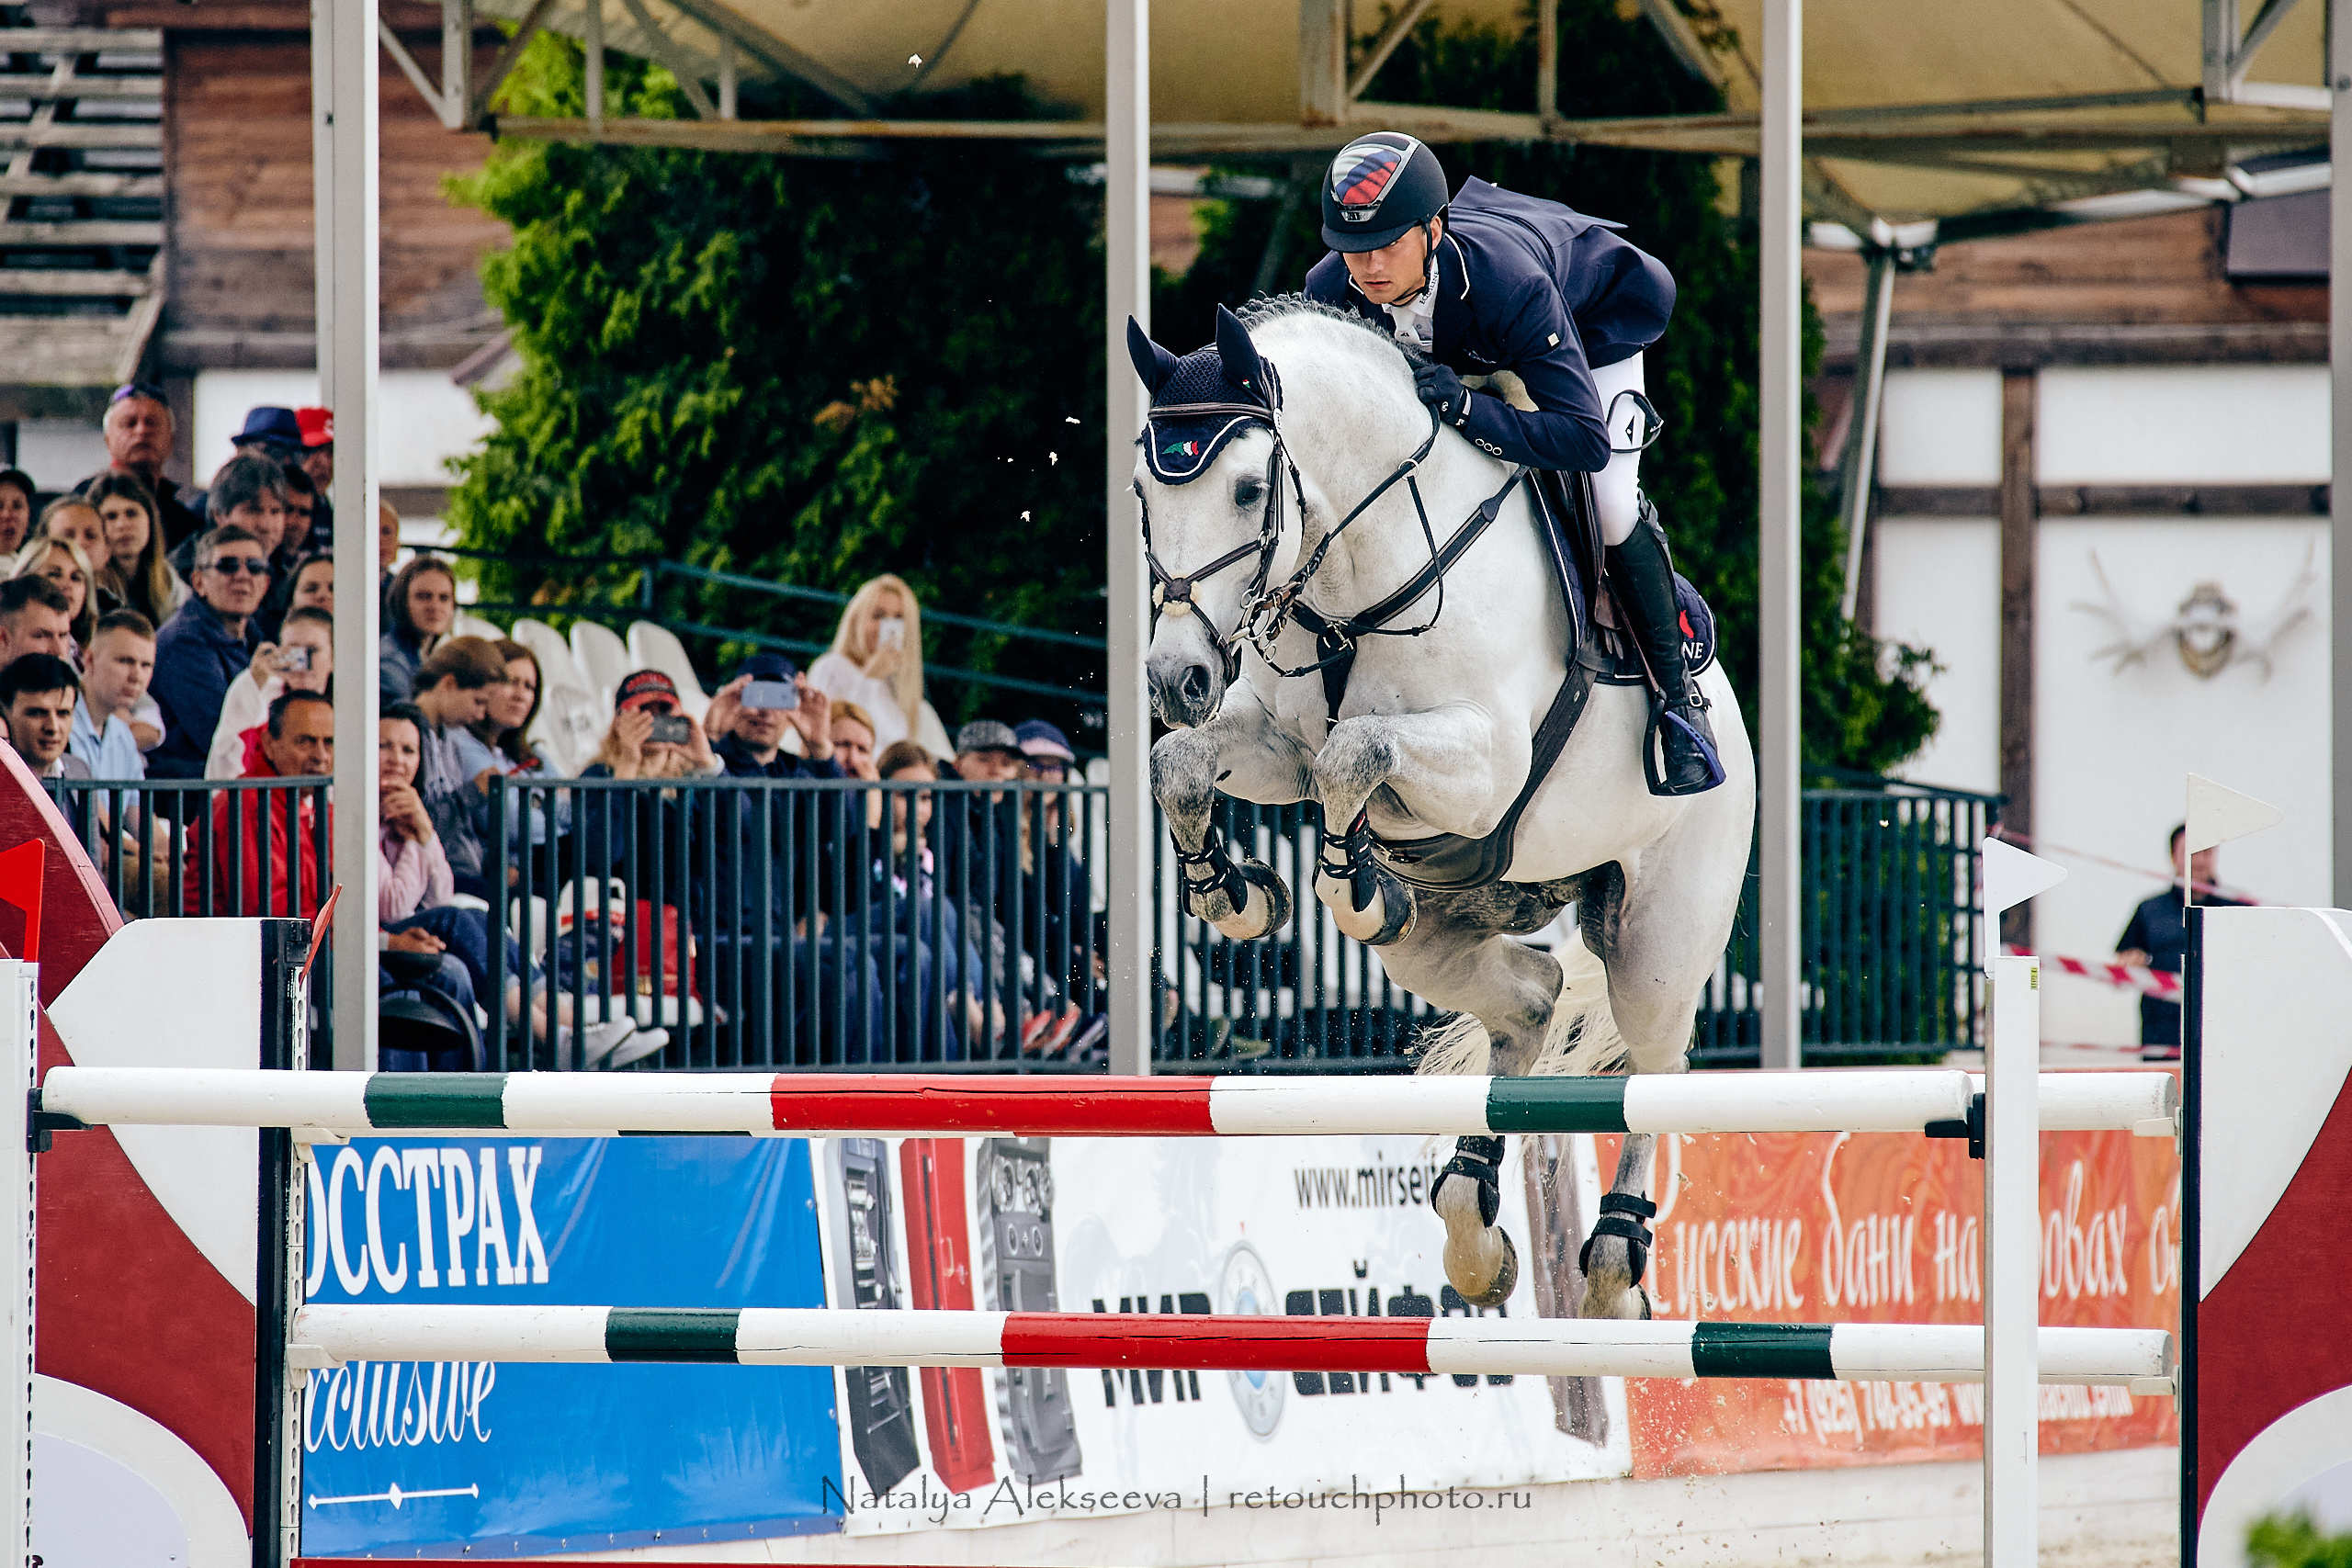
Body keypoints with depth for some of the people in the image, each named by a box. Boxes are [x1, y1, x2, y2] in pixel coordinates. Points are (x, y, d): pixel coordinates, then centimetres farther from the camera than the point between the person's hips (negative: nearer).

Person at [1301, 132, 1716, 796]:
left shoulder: (1506, 282, -47)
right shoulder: (1331, 291, -33)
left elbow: (1585, 439, -48)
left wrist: (1463, 406, -55)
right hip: (1463, 352, 5)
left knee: (1611, 503, -20)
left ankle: (1679, 702, -3)